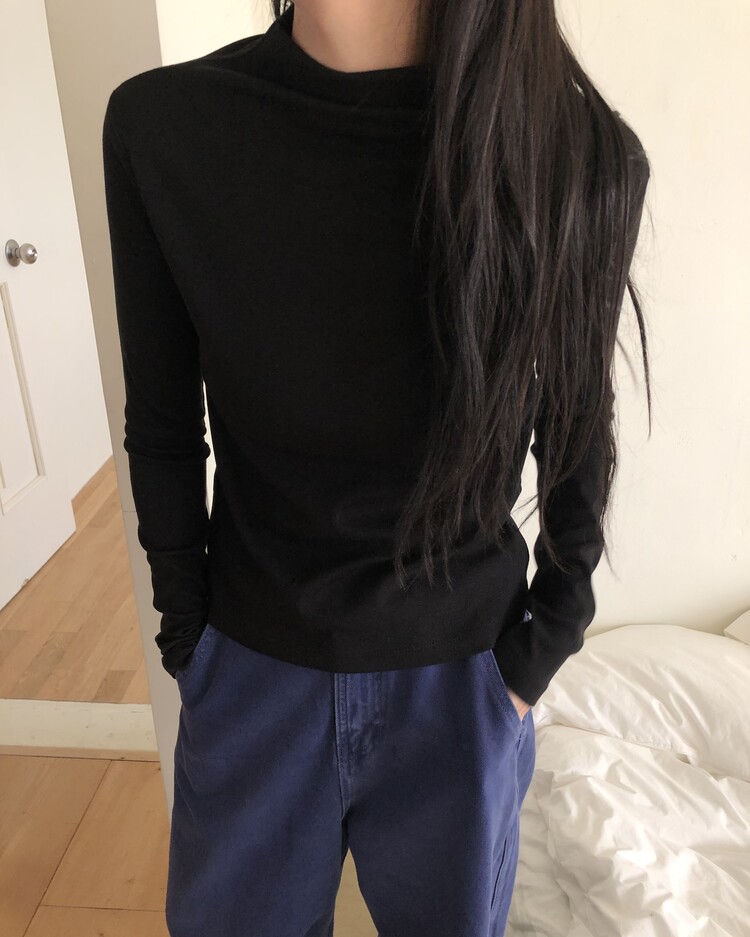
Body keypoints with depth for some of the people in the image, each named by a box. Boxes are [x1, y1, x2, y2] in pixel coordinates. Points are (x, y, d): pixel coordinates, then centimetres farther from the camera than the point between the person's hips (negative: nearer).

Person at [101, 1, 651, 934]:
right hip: (252, 673, 1)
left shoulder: (581, 157, -16)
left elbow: (578, 438, -3)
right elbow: (162, 431, -5)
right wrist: (187, 637, 1)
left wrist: (549, 640, 2)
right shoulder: (160, 126, -14)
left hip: (464, 677, 0)